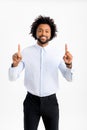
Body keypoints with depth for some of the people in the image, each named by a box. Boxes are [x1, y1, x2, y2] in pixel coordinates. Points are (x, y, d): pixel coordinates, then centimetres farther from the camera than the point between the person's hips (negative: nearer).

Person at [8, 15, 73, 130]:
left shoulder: (56, 54, -3)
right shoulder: (26, 52, -5)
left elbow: (69, 78, -2)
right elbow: (12, 78, -6)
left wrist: (69, 65, -22)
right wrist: (15, 64, -26)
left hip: (50, 101, 1)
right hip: (31, 101, 0)